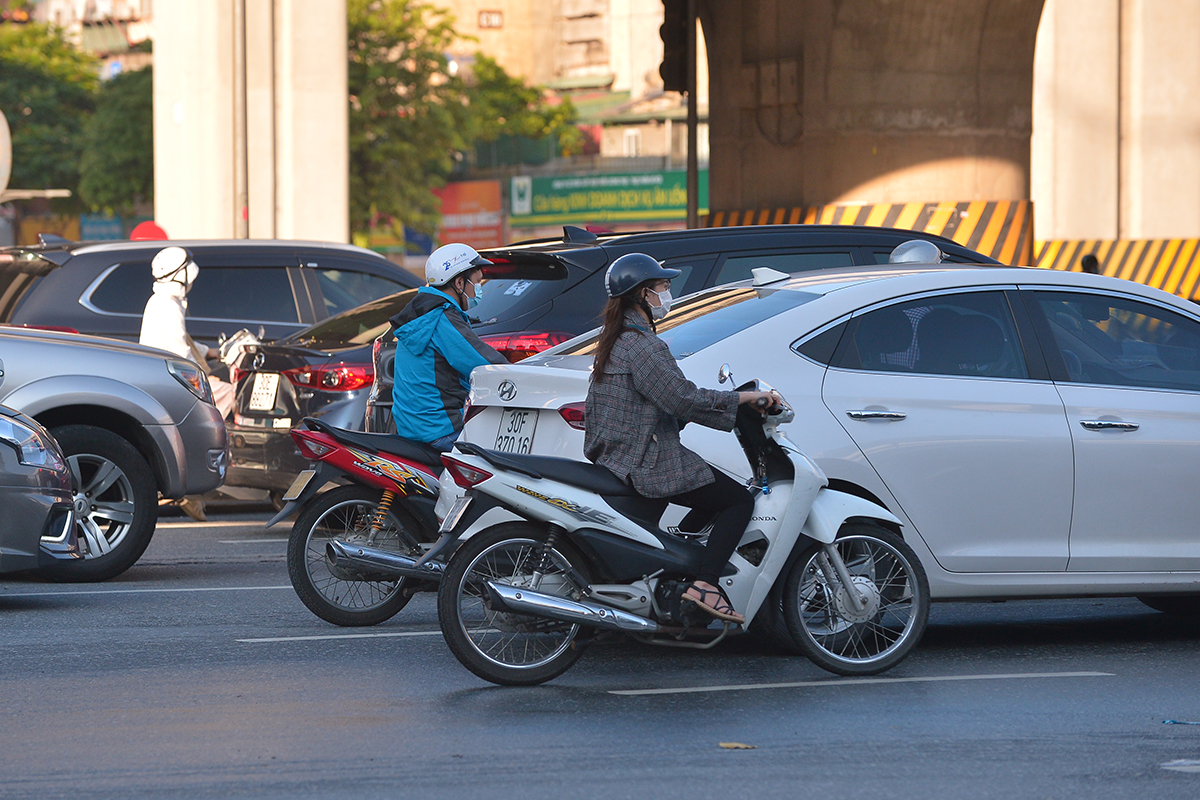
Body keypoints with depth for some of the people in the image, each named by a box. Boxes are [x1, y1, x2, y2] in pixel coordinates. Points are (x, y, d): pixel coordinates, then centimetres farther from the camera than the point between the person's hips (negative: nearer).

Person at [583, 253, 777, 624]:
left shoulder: (614, 340, 15)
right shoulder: (645, 346, -18)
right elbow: (683, 398, -23)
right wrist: (746, 397, -16)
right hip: (649, 464, -10)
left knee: (719, 496, 25)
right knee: (740, 500, -7)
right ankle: (703, 584, -19)